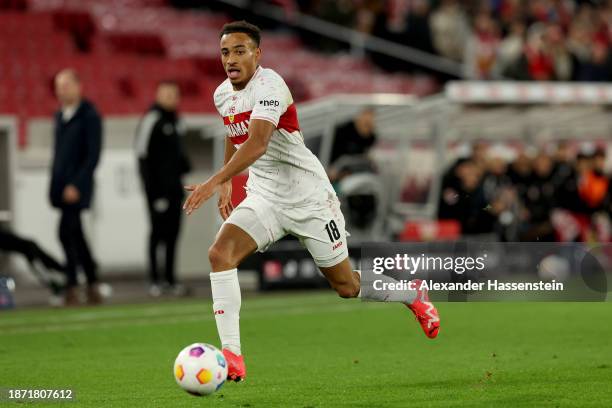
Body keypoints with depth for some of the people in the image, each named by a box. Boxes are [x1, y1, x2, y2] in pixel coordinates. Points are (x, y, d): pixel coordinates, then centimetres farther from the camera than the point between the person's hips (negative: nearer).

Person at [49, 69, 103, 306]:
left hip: (77, 186, -8)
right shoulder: (60, 116, 16)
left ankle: (71, 287, -10)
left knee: (67, 233, -14)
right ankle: (92, 284, 15)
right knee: (75, 235, 9)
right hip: (61, 186, 8)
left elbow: (93, 155, -12)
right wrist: (54, 184, 12)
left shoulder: (89, 116, -7)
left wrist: (76, 185, -18)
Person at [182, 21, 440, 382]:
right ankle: (232, 357, -20)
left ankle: (414, 296, 36)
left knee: (348, 287, 5)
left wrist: (214, 182, -47)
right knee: (220, 253, -21)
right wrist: (226, 185, 26)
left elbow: (257, 144, -37)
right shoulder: (223, 94, 3)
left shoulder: (268, 85, -23)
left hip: (308, 197, -6)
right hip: (263, 197, 6)